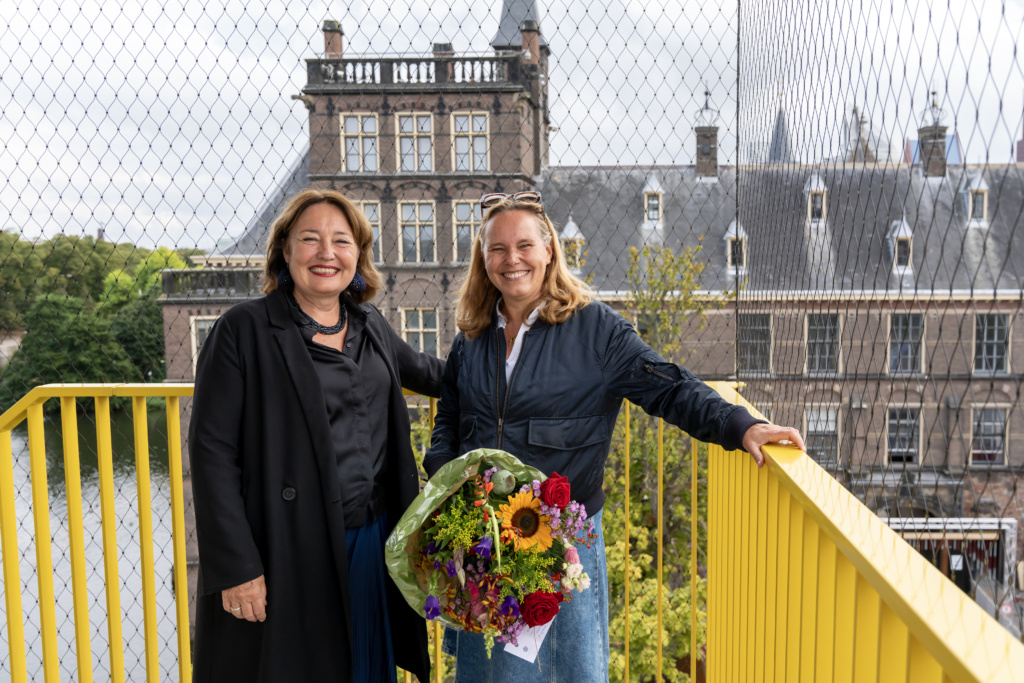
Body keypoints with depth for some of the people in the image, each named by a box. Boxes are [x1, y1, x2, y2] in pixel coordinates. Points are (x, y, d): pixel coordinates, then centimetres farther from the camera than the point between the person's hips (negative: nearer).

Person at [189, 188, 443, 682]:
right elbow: (212, 452, -12)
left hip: (371, 547, 6)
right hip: (285, 557, -5)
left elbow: (418, 369, 30)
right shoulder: (245, 331, -9)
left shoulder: (369, 326, 8)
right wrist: (236, 567, -16)